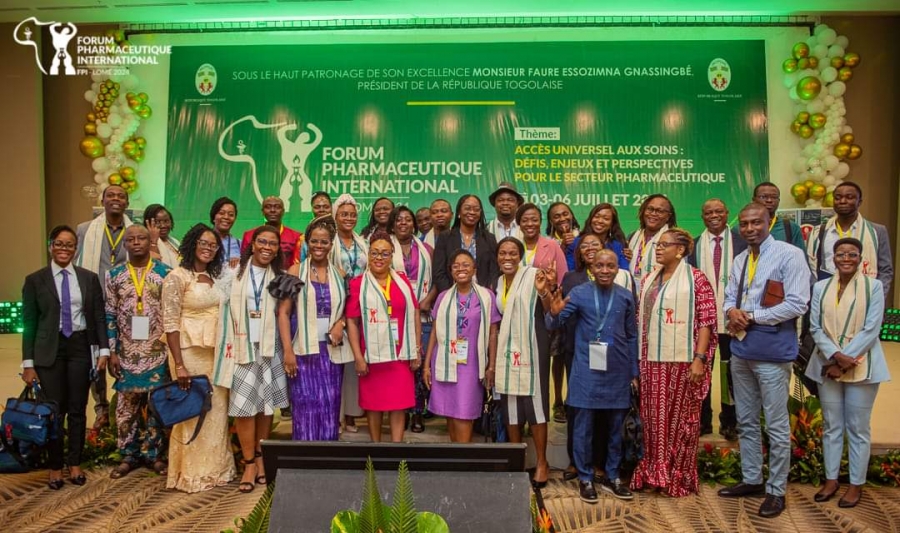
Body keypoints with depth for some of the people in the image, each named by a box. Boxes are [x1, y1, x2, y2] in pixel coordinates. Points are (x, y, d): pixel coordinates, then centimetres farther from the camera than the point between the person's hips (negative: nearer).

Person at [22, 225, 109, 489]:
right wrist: (28, 363, -4)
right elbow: (29, 323, -1)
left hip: (81, 347, 1)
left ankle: (75, 465, 21)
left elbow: (99, 317, 5)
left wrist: (104, 350, -3)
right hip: (49, 350, -1)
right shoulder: (35, 280, 0)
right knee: (53, 410, 3)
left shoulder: (89, 278, 5)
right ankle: (55, 468, 18)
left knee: (78, 409, 8)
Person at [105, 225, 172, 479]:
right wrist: (112, 351, 0)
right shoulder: (114, 275, 4)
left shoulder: (166, 273, -1)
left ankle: (154, 454, 18)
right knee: (126, 404, 8)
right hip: (126, 352, 2)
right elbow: (110, 315, 4)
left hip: (158, 351, -1)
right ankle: (129, 455, 21)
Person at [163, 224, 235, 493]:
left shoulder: (216, 278, 12)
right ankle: (191, 474, 16)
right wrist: (179, 364, -17)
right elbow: (170, 323, -12)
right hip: (191, 352, -6)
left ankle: (214, 469, 24)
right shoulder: (177, 277, -7)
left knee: (216, 410, 10)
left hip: (216, 352, 6)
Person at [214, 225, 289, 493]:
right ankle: (249, 463, 4)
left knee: (266, 404, 4)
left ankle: (259, 457, 17)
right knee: (244, 405, -5)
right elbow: (226, 310, 1)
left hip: (269, 348, 2)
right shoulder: (236, 273, 4)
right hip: (242, 347, -2)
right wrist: (228, 347, -7)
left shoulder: (279, 278, 9)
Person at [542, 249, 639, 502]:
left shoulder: (626, 296, 4)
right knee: (584, 428, 5)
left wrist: (634, 373, 10)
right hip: (587, 373, -2)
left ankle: (611, 477, 28)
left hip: (618, 373, 3)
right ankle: (585, 478, 19)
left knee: (615, 428, 13)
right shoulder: (579, 293, -3)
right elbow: (554, 323, -10)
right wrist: (547, 297, -29)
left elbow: (632, 336, 10)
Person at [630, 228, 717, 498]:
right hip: (652, 361, 5)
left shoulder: (696, 279, -5)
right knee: (654, 417, 10)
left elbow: (706, 321, -9)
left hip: (682, 360, -5)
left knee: (680, 417, 5)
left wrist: (699, 359, -15)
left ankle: (679, 477, 19)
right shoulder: (649, 280, 12)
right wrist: (638, 359, 11)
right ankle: (655, 473, 23)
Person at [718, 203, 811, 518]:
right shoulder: (739, 260, 13)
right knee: (746, 421, 16)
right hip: (741, 350, 7)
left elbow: (797, 304, -16)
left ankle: (776, 490, 15)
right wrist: (731, 311, -8)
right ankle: (751, 480, 29)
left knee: (777, 426, 2)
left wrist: (752, 317, -14)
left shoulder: (790, 255, -10)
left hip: (772, 352, -7)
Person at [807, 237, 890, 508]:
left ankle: (856, 484, 17)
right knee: (831, 426, 11)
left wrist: (845, 361, -14)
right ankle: (831, 479, 22)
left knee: (858, 428, 5)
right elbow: (816, 328, 1)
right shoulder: (821, 287, 6)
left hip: (860, 367, -3)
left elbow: (871, 330, -9)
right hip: (828, 365, 3)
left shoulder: (873, 287, -3)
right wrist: (835, 355, -15)